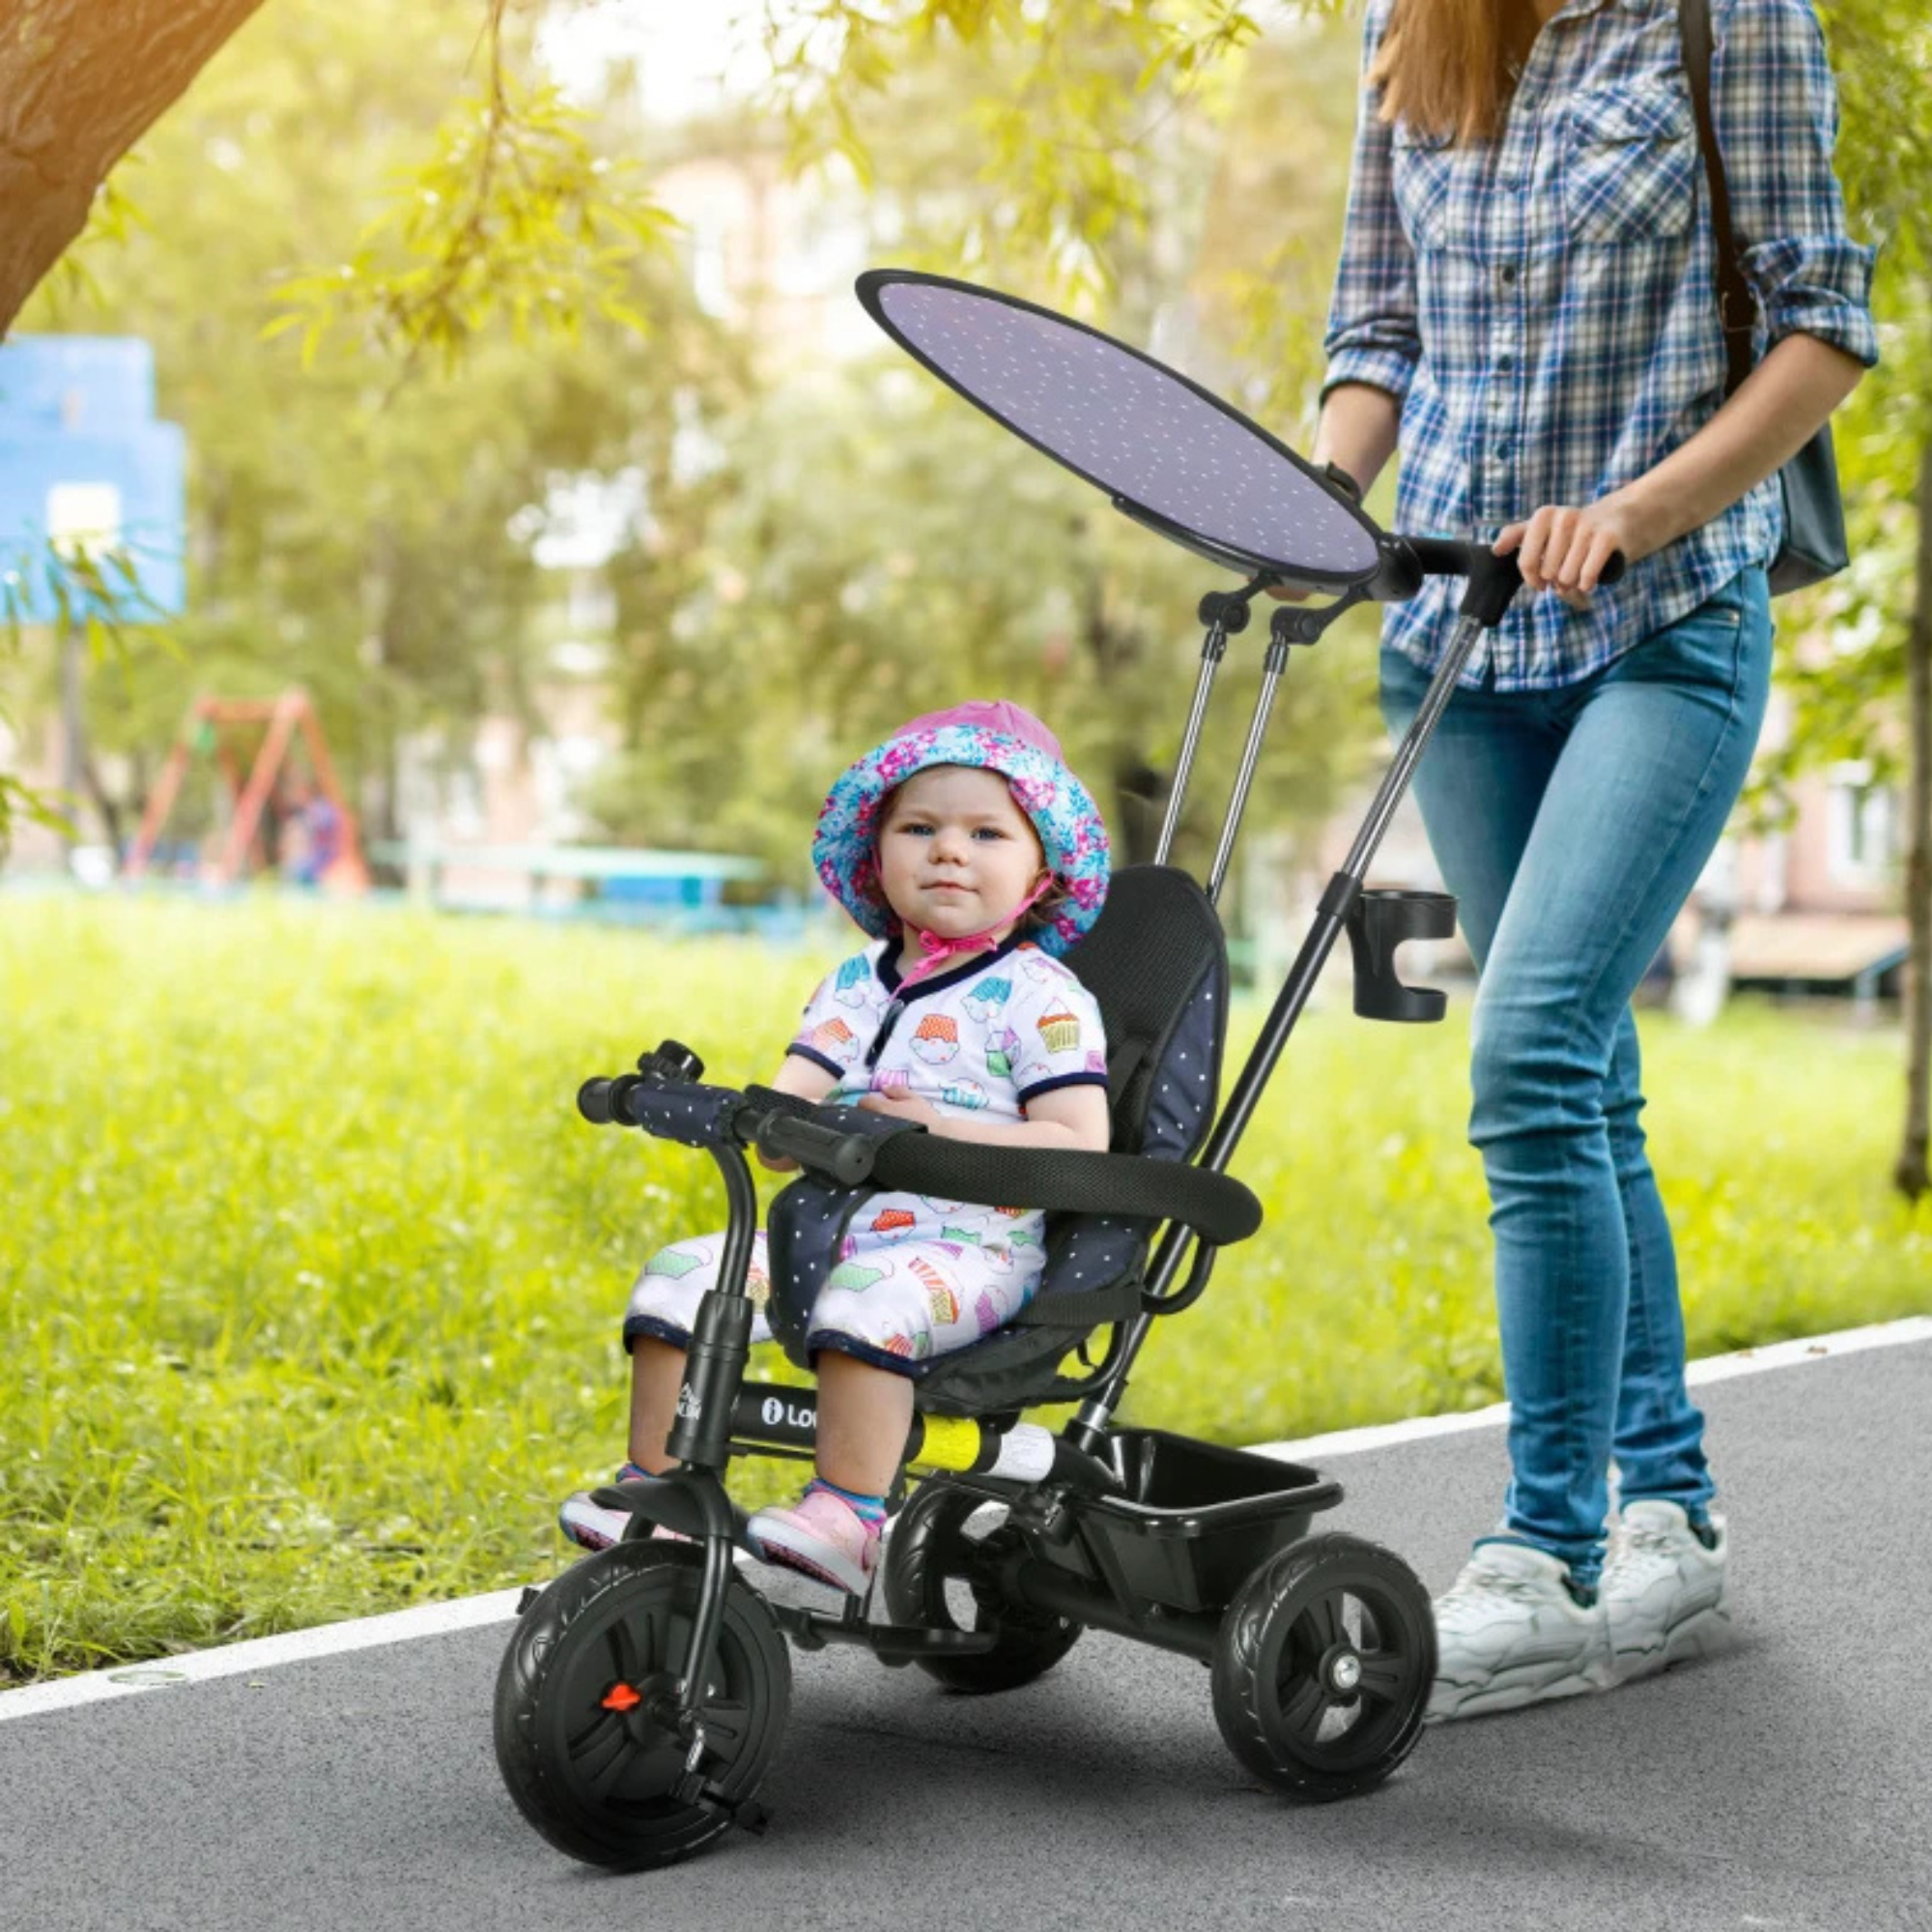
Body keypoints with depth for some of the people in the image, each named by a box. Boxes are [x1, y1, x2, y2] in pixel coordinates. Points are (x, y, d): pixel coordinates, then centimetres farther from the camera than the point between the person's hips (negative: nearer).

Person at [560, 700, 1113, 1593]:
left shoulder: (1040, 996, -2)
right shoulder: (856, 985, 15)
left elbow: (1078, 1146, -12)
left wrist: (941, 1129, -21)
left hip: (965, 1245, -6)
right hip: (828, 1226, 6)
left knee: (867, 1302, -37)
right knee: (679, 1276, -12)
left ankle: (849, 1517, -33)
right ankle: (652, 1486, -3)